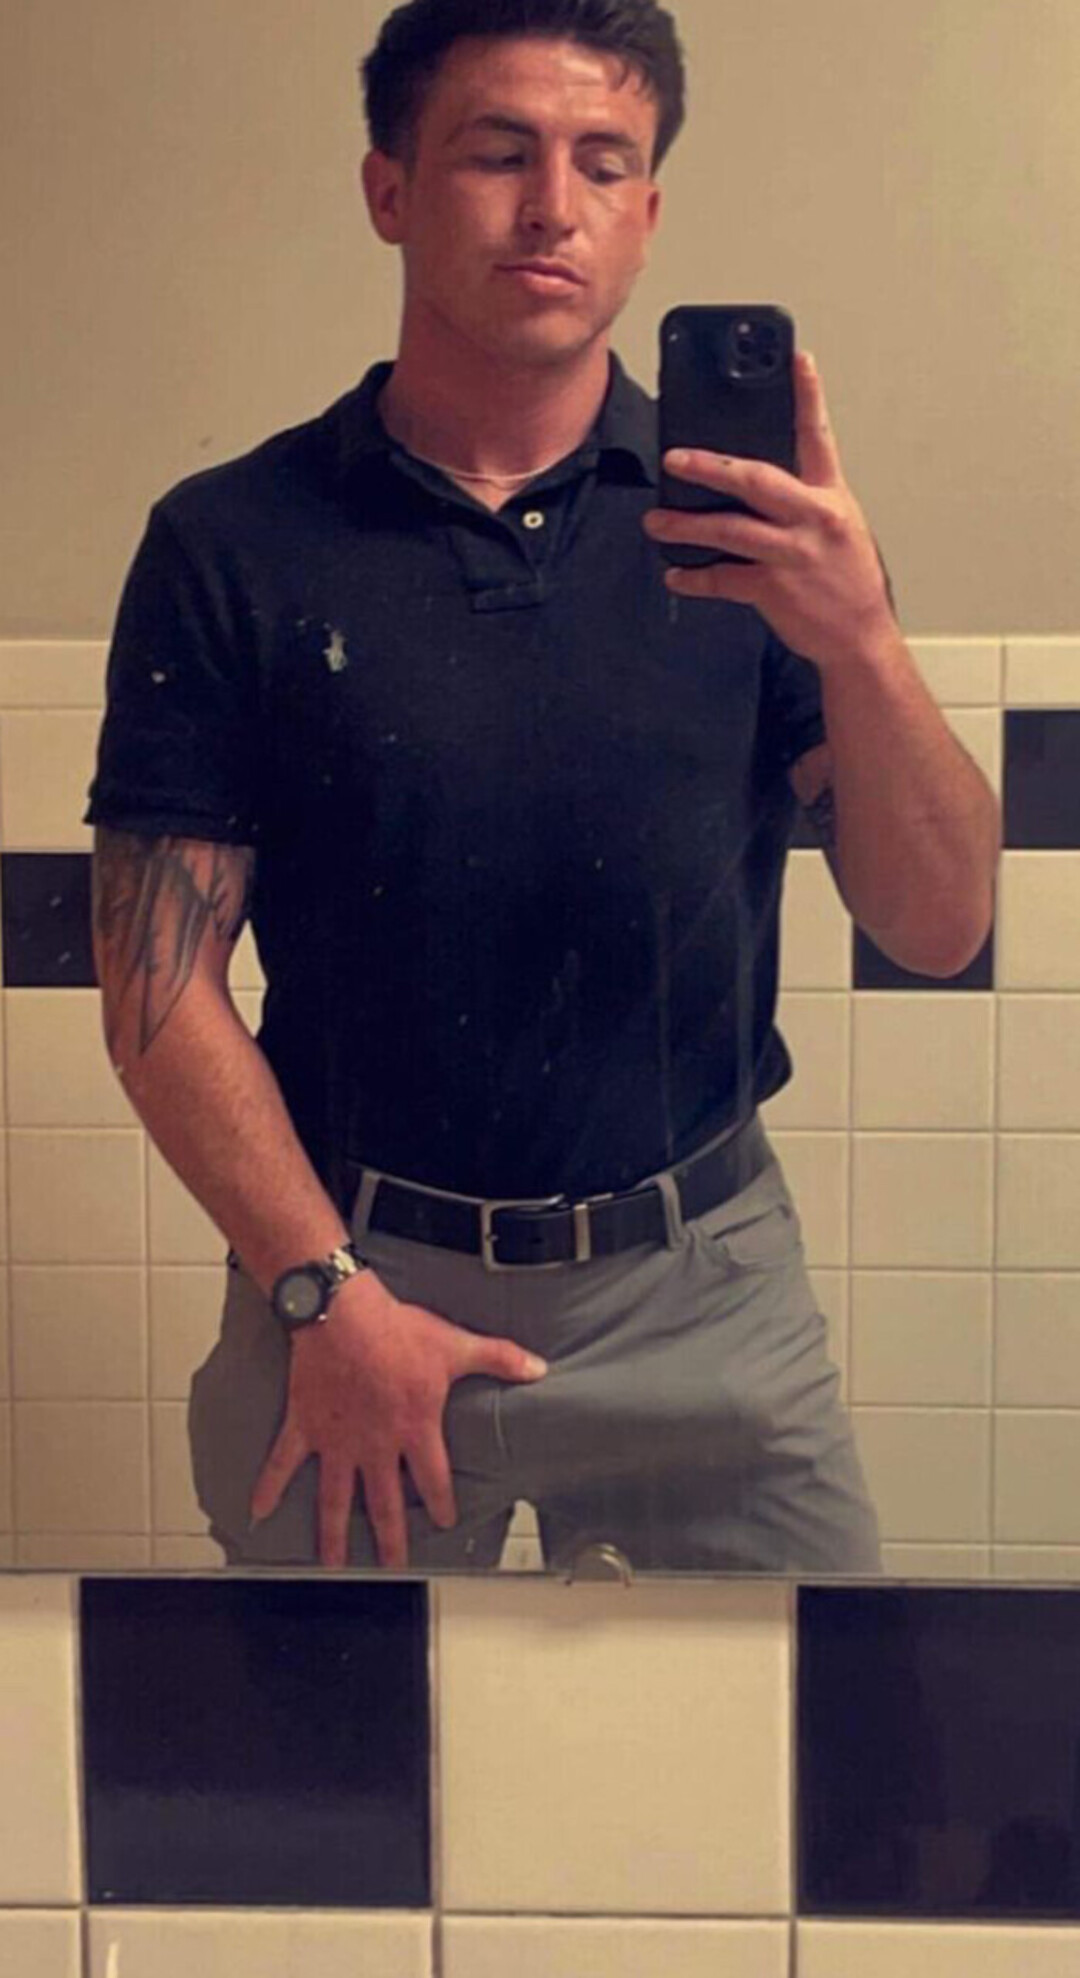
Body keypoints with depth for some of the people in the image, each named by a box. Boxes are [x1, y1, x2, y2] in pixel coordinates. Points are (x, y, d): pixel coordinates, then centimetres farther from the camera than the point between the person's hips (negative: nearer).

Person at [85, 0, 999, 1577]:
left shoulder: (756, 517, -2)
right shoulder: (233, 547, -6)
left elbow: (939, 930, -8)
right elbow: (162, 988, -6)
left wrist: (860, 640, -24)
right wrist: (327, 1296, -13)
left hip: (708, 1286, 1)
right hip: (348, 1273, -1)